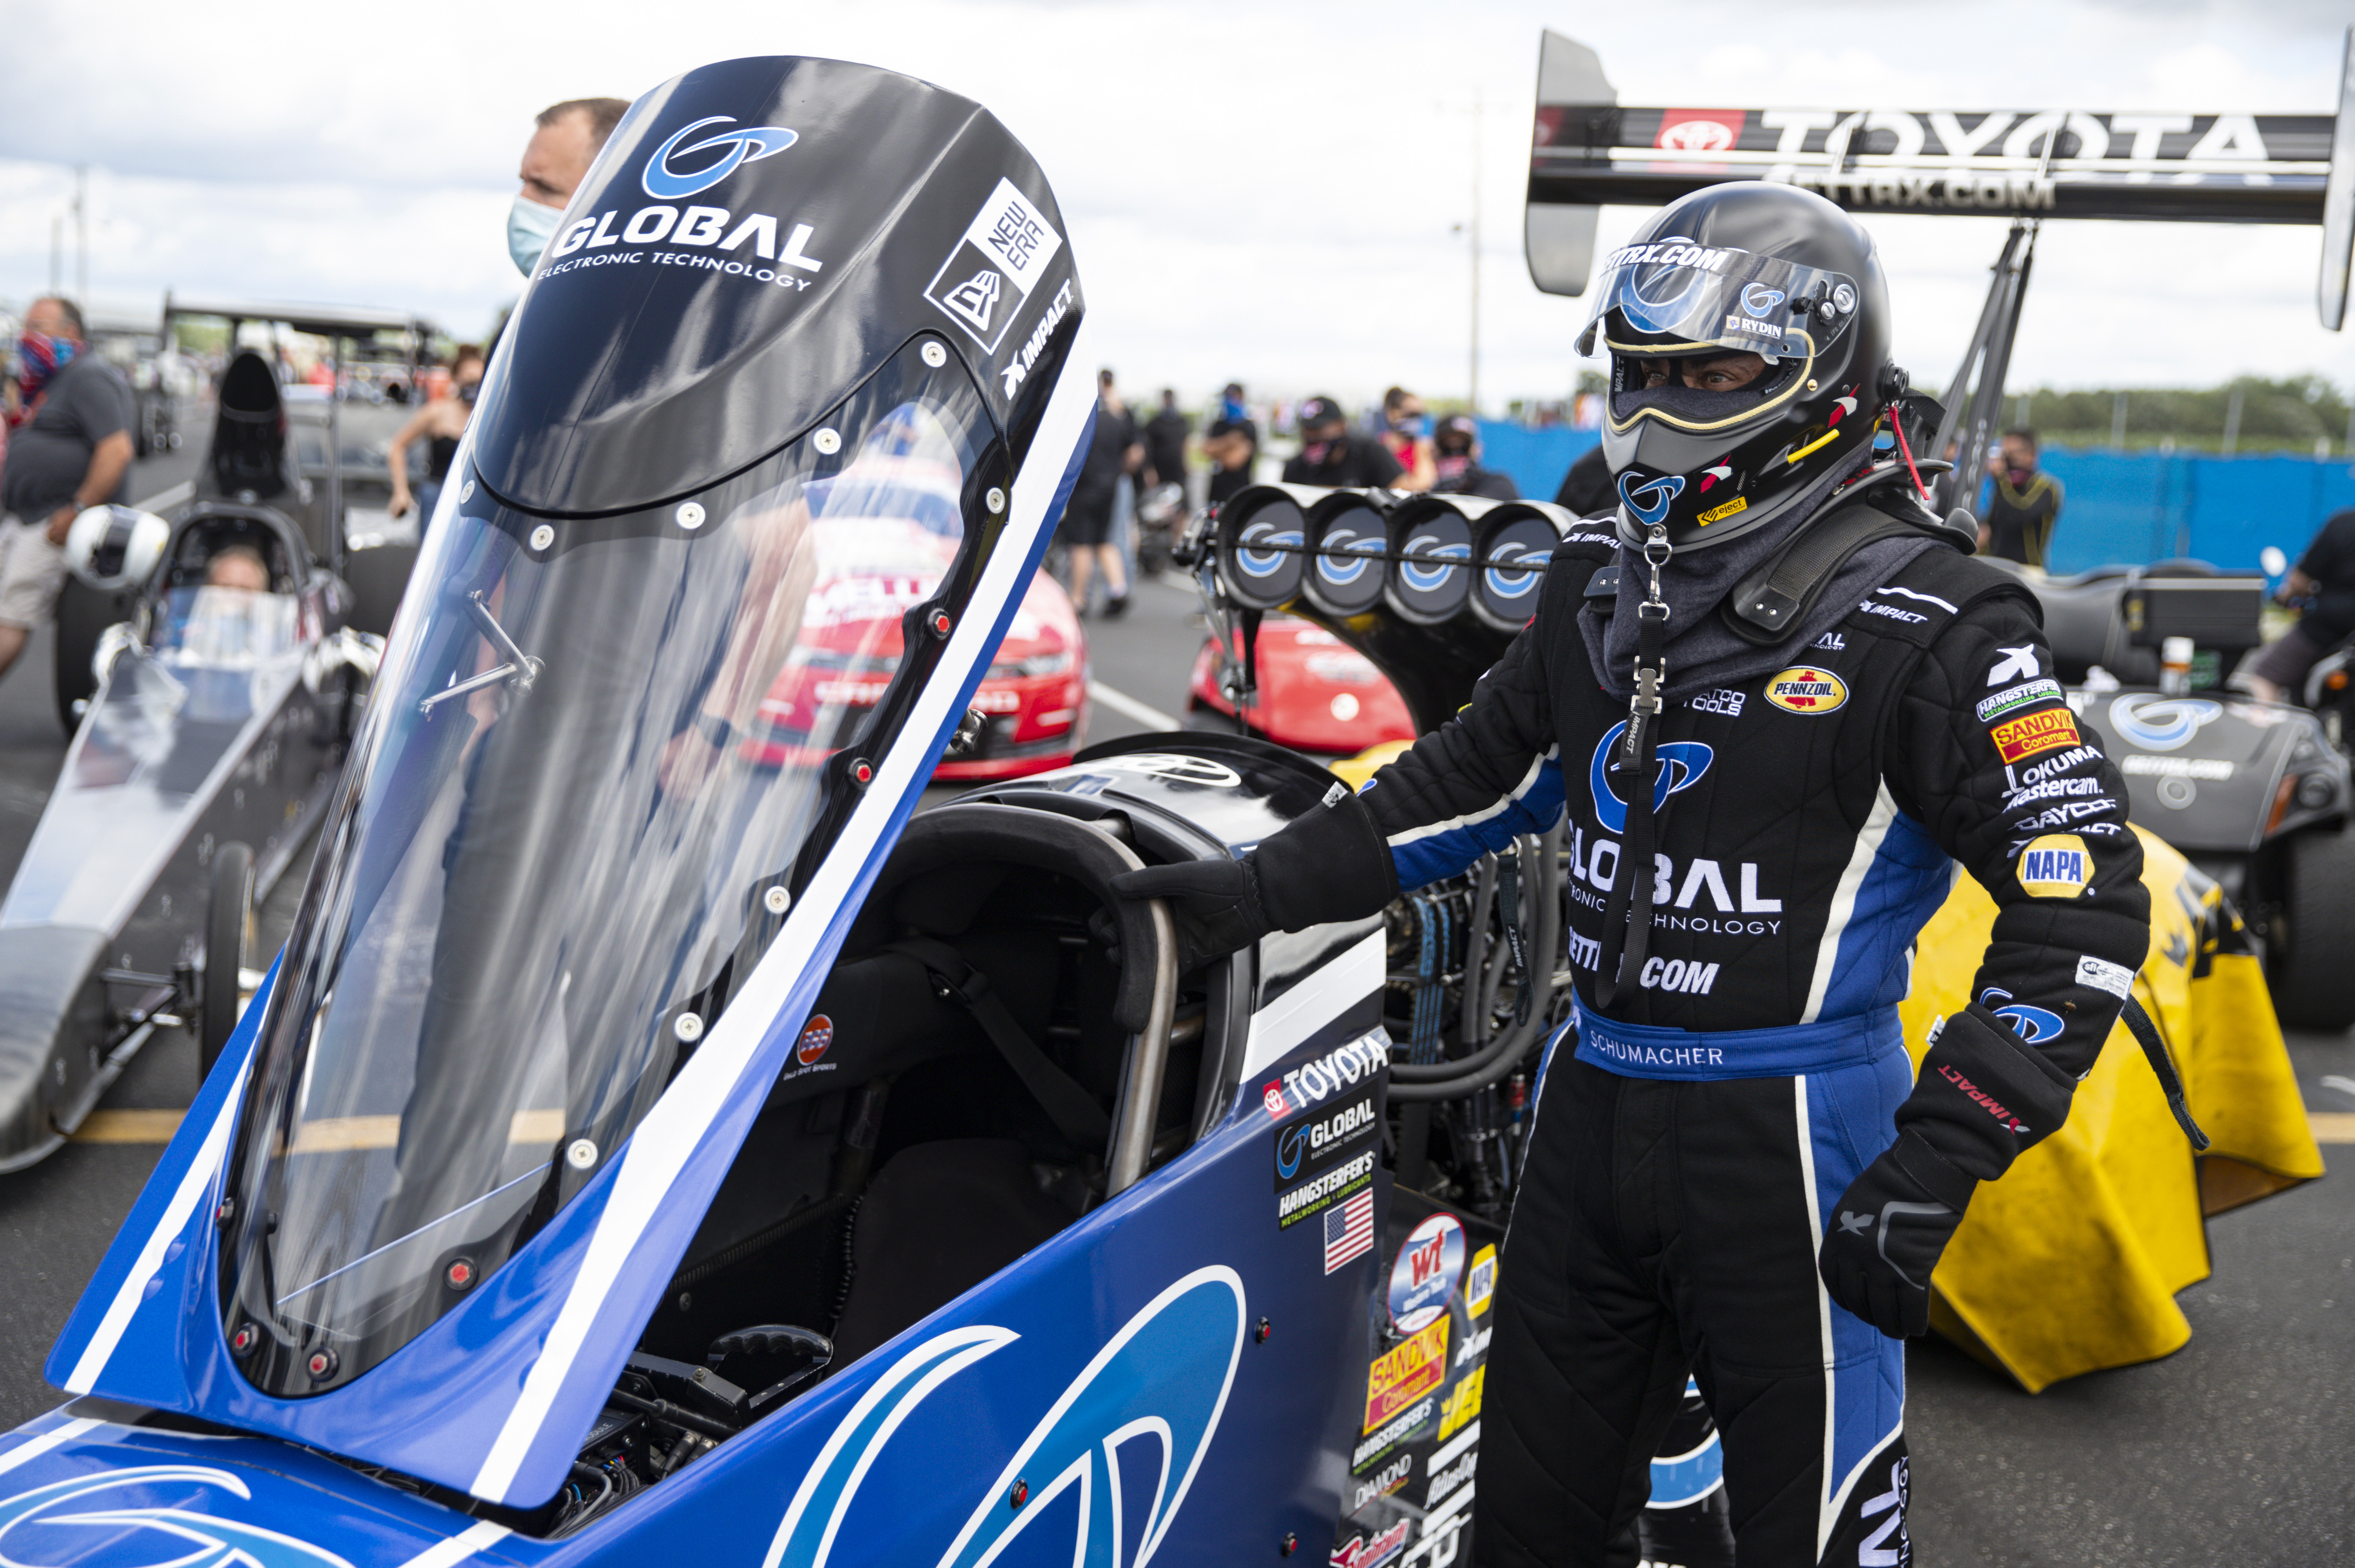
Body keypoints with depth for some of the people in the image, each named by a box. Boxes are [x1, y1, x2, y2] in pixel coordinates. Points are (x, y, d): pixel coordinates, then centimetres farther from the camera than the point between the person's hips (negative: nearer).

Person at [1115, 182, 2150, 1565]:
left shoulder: (1923, 623, -13)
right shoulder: (1601, 585, 8)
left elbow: (2086, 895, -16)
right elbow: (1468, 782, 18)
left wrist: (1936, 1165, -23)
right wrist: (1255, 891, 10)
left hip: (1791, 1133, -6)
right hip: (1592, 1113, 6)